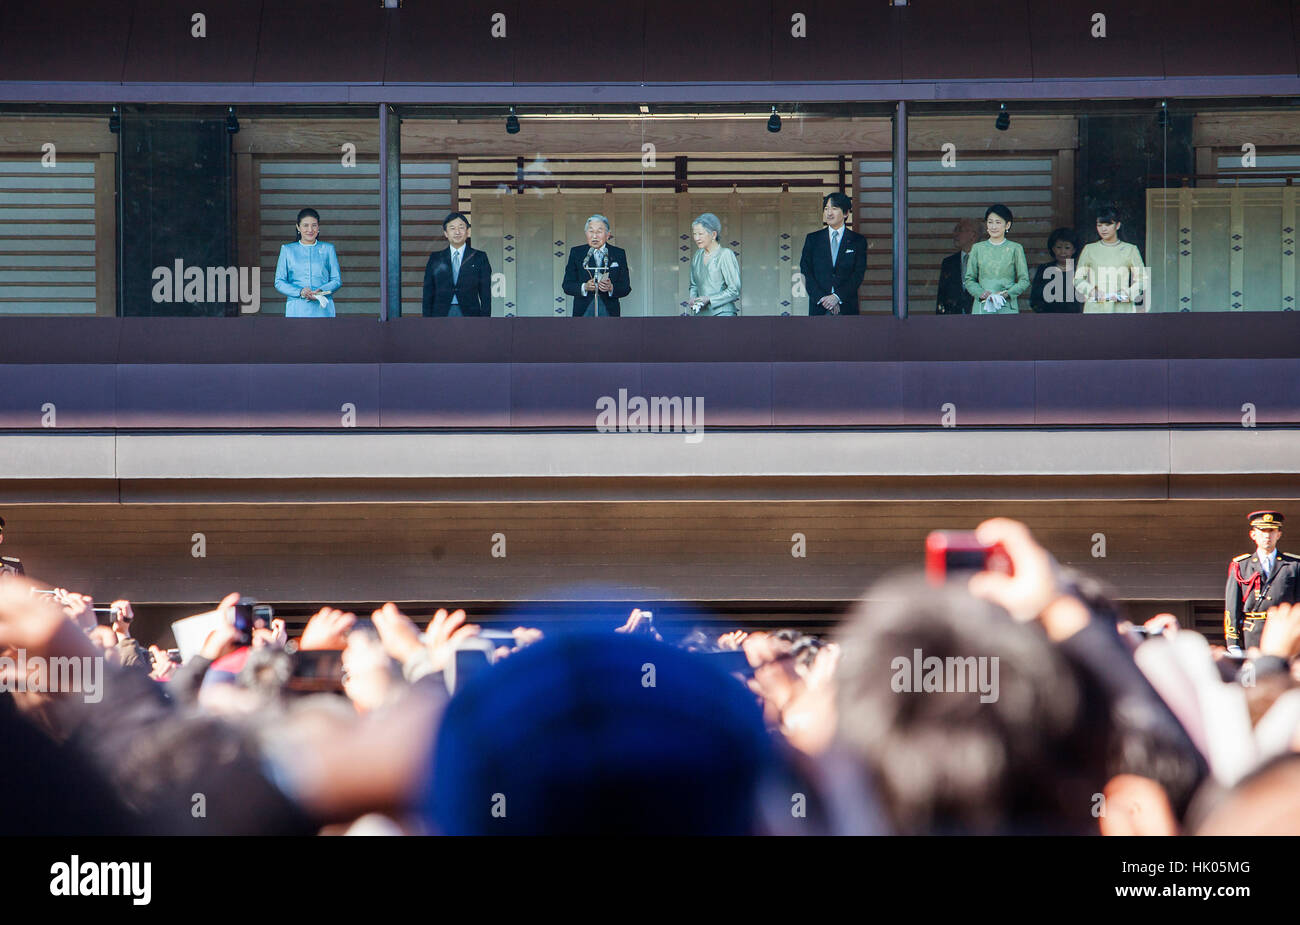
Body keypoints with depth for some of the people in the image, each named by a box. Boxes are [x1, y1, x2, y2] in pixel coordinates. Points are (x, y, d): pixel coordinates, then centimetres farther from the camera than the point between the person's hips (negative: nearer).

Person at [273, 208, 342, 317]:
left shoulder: (328, 249, 14)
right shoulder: (287, 250, 13)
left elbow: (337, 280, 10)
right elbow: (279, 282, 8)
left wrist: (321, 291, -10)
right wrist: (299, 292, -10)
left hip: (323, 310, 0)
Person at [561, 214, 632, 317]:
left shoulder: (619, 254, 8)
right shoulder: (576, 253, 8)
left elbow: (626, 287, 4)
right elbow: (567, 285, 3)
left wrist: (611, 288, -18)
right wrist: (584, 287, -17)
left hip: (608, 312, 0)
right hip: (583, 311, 0)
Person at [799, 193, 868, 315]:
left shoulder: (858, 241, 7)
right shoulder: (812, 239, 12)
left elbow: (859, 274, -1)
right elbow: (806, 273, 4)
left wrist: (837, 297, -13)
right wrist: (822, 298, -9)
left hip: (847, 308, -1)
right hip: (819, 308, 1)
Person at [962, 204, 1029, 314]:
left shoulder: (1015, 249, 5)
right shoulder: (977, 248, 9)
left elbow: (1024, 281, 4)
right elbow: (969, 280, 9)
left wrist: (1007, 293, -12)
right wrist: (981, 293, -10)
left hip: (1007, 308, -1)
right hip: (982, 308, 1)